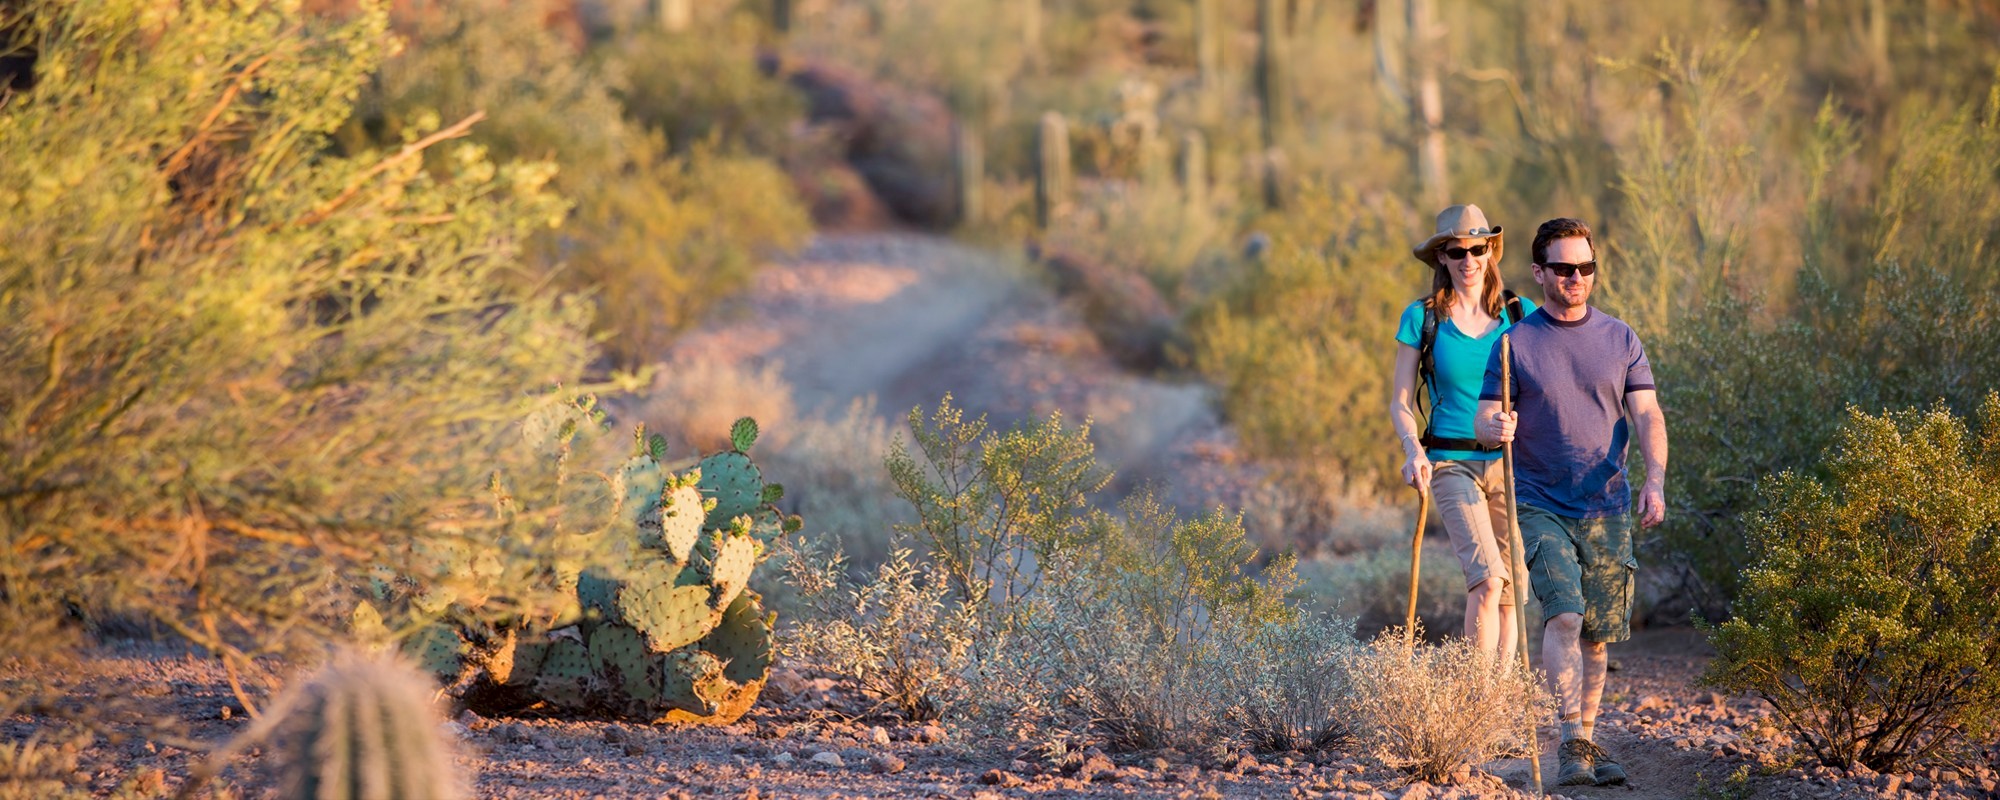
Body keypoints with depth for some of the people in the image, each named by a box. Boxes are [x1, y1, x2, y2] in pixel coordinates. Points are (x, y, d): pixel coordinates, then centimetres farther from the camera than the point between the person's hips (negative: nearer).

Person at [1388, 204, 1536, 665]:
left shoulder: (1519, 315, 6)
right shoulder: (1422, 317, 2)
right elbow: (1400, 403, 5)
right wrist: (1413, 449, -14)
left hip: (1510, 462, 3)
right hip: (1452, 465, -3)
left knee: (1509, 590, 4)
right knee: (1488, 578, -19)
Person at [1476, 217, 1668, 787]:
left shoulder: (1619, 339, 8)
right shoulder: (1515, 343, 1)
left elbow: (1647, 415, 3)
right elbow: (1486, 419, -2)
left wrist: (1655, 480, -14)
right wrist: (1493, 428, -27)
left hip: (1607, 509, 3)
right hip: (1541, 506, -3)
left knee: (1596, 633, 6)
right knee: (1563, 614, -20)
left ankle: (1586, 743, 20)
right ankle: (1573, 743, -20)